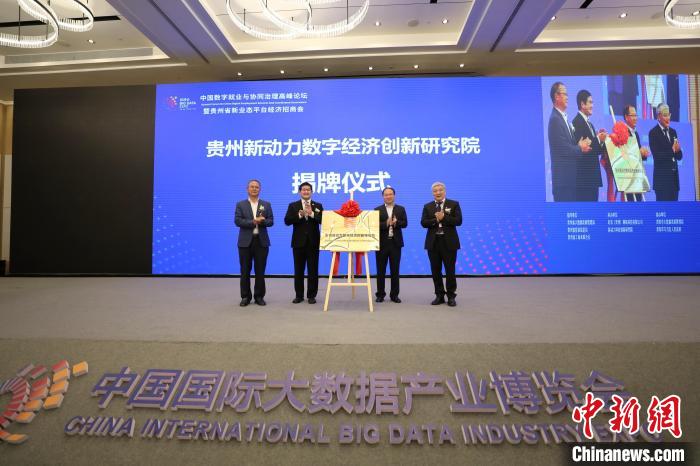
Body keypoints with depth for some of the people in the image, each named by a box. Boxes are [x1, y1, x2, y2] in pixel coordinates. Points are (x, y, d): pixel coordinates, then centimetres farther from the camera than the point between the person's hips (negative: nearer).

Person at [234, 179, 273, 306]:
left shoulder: (266, 204, 9)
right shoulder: (240, 204, 6)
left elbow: (270, 221, 1)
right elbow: (238, 221, -7)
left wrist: (262, 221, -20)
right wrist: (253, 222, -18)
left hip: (261, 241, 1)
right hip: (245, 242, -1)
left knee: (260, 271, 4)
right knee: (245, 271, 4)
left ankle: (259, 296, 14)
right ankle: (245, 296, 14)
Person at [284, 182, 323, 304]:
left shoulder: (318, 206, 6)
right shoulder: (293, 205, 6)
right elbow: (287, 221, -6)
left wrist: (312, 214, -21)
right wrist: (300, 215, -19)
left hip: (313, 242, 0)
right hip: (298, 242, 1)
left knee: (313, 270, 3)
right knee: (298, 270, 7)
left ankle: (311, 295, 13)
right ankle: (299, 295, 17)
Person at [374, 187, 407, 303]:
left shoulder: (401, 209, 9)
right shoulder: (377, 210, 5)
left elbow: (404, 223, -3)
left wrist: (396, 223, -22)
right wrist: (386, 223, -22)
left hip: (395, 243, 1)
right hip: (382, 243, -1)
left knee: (395, 271, 5)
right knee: (381, 271, 4)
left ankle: (394, 295, 14)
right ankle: (380, 294, 14)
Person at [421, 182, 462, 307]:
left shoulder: (454, 204, 3)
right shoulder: (427, 206, 9)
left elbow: (458, 221, -9)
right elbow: (423, 223, -2)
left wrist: (443, 218, -17)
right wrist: (436, 220, -17)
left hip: (449, 242, -2)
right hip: (433, 242, 2)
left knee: (450, 270, 2)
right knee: (435, 270, 6)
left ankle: (451, 296, 13)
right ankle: (439, 295, 17)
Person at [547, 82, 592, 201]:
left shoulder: (563, 117, 17)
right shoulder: (555, 119, -13)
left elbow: (569, 144, 18)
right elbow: (563, 148, -19)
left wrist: (580, 145, 0)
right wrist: (580, 148, -4)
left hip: (570, 175, 10)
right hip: (563, 176, -10)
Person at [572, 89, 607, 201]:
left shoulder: (590, 124, 20)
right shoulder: (577, 122, -10)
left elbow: (595, 149, 19)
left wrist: (601, 141, 2)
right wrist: (598, 139, -17)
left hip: (593, 174, 10)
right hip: (583, 175, -10)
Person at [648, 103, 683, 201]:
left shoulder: (673, 132, 15)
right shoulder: (653, 133, -7)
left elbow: (679, 156, 12)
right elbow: (657, 156, -16)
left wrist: (678, 150, -7)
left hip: (674, 176, 7)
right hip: (662, 177, -7)